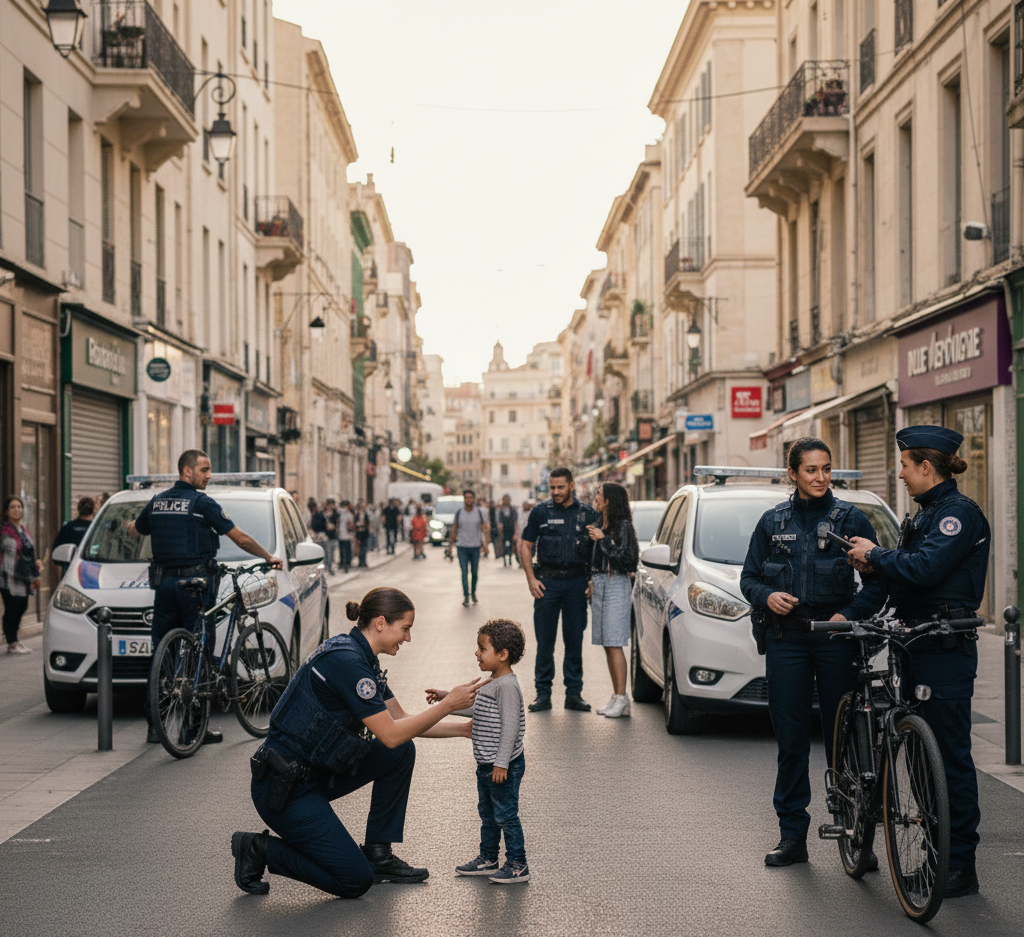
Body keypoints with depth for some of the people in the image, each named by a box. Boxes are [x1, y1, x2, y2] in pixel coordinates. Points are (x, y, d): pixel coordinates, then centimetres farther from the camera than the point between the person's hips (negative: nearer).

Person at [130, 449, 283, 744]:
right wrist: (268, 558, 7)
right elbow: (240, 538, -8)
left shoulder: (157, 502, 9)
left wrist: (132, 524, 54)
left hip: (164, 583, 6)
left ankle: (154, 724, 10)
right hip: (195, 583, -6)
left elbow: (134, 530, 29)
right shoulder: (202, 502, -9)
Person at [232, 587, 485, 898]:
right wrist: (448, 704, -15)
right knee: (355, 881, -8)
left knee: (402, 753, 5)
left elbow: (401, 720, 16)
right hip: (283, 787, -10)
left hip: (313, 773, 10)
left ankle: (378, 854, 12)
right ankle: (260, 850, 4)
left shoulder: (361, 658, 8)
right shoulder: (346, 660, -22)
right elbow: (390, 734, -21)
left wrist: (464, 729, 11)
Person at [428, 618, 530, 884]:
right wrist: (446, 698, 24)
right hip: (487, 765, 10)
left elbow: (510, 727, -24)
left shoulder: (507, 686, -21)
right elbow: (475, 709, 26)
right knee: (487, 813, 19)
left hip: (505, 767, -10)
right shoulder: (491, 683, 11)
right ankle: (487, 859, 31)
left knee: (506, 815, -2)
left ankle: (517, 865, 6)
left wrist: (501, 763, -24)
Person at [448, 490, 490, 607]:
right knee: (464, 572, -7)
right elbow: (454, 530, 9)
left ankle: (473, 593, 26)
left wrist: (486, 544, -11)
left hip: (475, 546, 0)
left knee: (475, 572, 7)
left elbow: (485, 529, -1)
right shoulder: (459, 513, 3)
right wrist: (450, 545, 6)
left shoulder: (480, 512, 0)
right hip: (461, 546, 0)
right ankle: (466, 596, -6)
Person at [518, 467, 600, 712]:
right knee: (545, 641, 0)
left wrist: (593, 581, 1)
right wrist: (531, 579, -3)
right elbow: (525, 546, 6)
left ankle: (574, 693, 12)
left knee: (575, 640, 5)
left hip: (577, 582, 1)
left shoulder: (588, 513, 6)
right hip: (547, 582, -1)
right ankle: (543, 694, 7)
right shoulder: (541, 512, 3)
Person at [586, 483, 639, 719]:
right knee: (607, 645, 7)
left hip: (617, 585, -8)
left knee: (614, 644, -11)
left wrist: (602, 539, -16)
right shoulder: (601, 525, 16)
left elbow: (624, 558, -16)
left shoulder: (622, 525, -9)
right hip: (600, 584, 8)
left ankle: (621, 698, -10)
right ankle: (617, 697, 11)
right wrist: (593, 582, 15)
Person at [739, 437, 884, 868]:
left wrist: (850, 614, -13)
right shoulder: (774, 521, 9)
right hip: (785, 638, 2)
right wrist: (767, 596, -7)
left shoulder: (850, 519, 2)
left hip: (835, 637, -2)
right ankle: (792, 836, 11)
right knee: (790, 739, 4)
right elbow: (749, 576, 14)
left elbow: (877, 582, 2)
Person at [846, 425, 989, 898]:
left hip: (947, 650, -10)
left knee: (950, 753, -6)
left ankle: (961, 864, 0)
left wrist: (875, 554, -10)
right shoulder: (927, 512, 17)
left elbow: (924, 569, -24)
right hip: (918, 646, 10)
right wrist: (875, 562, 1)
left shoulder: (960, 512, -13)